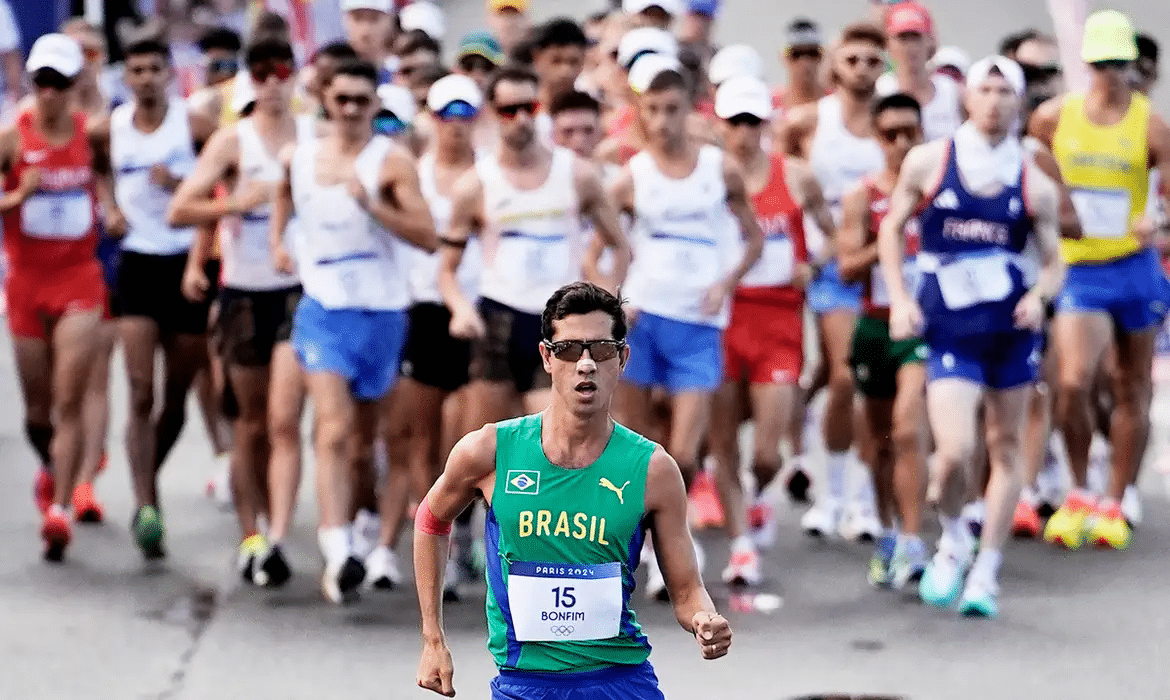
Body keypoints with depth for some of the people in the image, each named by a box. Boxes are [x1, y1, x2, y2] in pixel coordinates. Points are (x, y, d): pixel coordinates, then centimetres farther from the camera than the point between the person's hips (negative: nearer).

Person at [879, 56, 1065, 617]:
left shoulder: (1035, 185, 2)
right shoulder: (928, 162, 1)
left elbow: (1054, 262, 7)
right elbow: (892, 227, 11)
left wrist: (1039, 294, -15)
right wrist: (899, 297, 0)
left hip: (1012, 329, 2)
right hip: (950, 331, -2)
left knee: (1006, 448, 9)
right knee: (954, 452, -15)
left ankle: (986, 572, 22)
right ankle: (953, 541, 15)